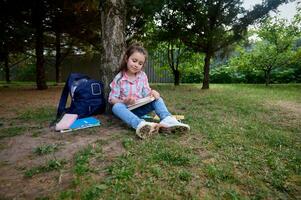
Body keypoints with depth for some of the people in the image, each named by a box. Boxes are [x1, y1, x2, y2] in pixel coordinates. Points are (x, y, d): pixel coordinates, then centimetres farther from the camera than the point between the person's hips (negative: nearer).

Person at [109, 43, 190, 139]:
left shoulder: (143, 76, 1)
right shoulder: (119, 78, -8)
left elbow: (146, 94, 1)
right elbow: (112, 99, -7)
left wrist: (151, 93, -22)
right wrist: (124, 102, -27)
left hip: (139, 108, 3)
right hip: (126, 109, -3)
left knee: (157, 99, -17)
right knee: (116, 107, -36)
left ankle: (167, 120, -44)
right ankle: (140, 124, -61)